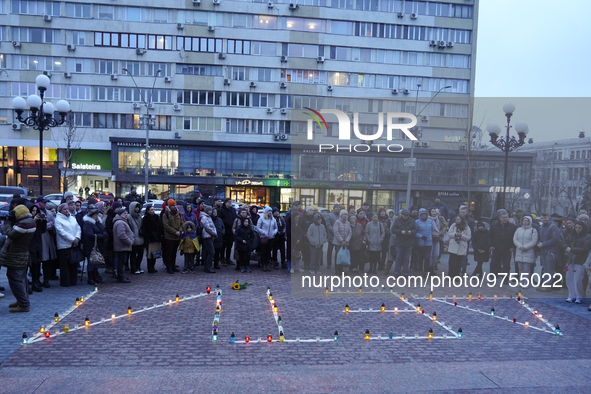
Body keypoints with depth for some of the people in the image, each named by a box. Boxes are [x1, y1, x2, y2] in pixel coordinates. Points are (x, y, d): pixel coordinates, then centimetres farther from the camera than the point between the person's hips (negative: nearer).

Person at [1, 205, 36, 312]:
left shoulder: (23, 224, -23)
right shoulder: (29, 222, 9)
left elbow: (11, 234, -24)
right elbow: (16, 231, 12)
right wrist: (11, 222, 0)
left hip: (15, 258, -11)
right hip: (23, 256, 11)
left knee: (15, 280, -6)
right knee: (21, 279, 19)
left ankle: (24, 305, -5)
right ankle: (22, 301, 30)